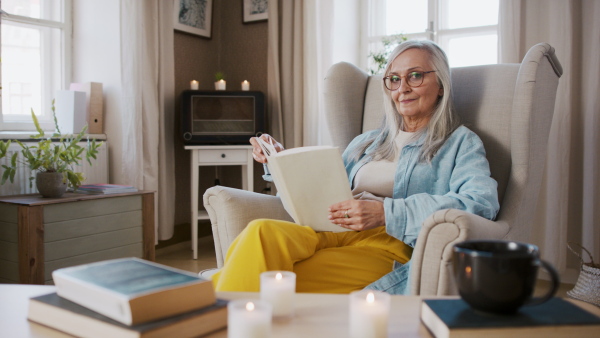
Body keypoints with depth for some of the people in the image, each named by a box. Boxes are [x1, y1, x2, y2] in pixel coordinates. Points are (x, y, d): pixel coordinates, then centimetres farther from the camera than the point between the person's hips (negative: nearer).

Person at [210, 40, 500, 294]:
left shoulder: (459, 143, 12)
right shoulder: (366, 142, 29)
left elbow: (482, 202, -8)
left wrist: (386, 213, -19)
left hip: (387, 245, -5)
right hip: (329, 234, 5)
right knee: (262, 233, -30)